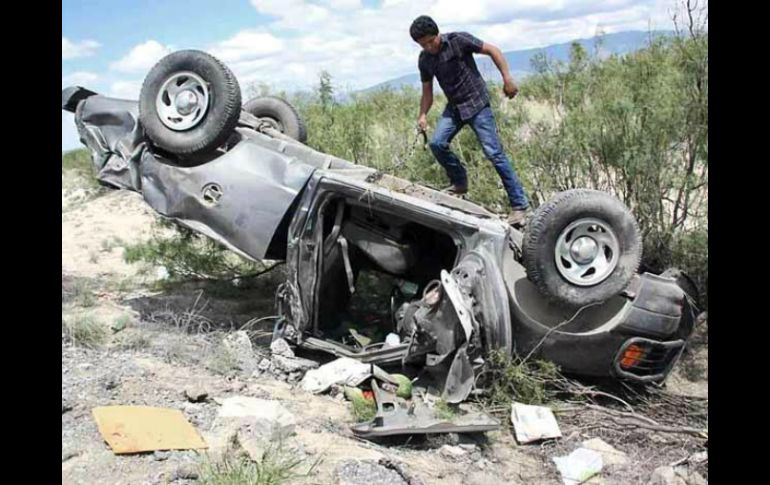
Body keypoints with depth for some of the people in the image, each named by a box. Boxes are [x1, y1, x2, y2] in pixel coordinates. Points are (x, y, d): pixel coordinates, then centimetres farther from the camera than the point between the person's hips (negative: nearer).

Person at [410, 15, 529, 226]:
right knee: (437, 143, -12)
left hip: (477, 103, -6)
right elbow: (427, 91, 10)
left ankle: (519, 204, -8)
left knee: (494, 152, -12)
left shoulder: (458, 40, -13)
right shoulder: (424, 60, 3)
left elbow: (492, 50, -9)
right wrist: (423, 115, -6)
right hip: (454, 106, 6)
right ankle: (459, 182, 11)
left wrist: (507, 79, -16)